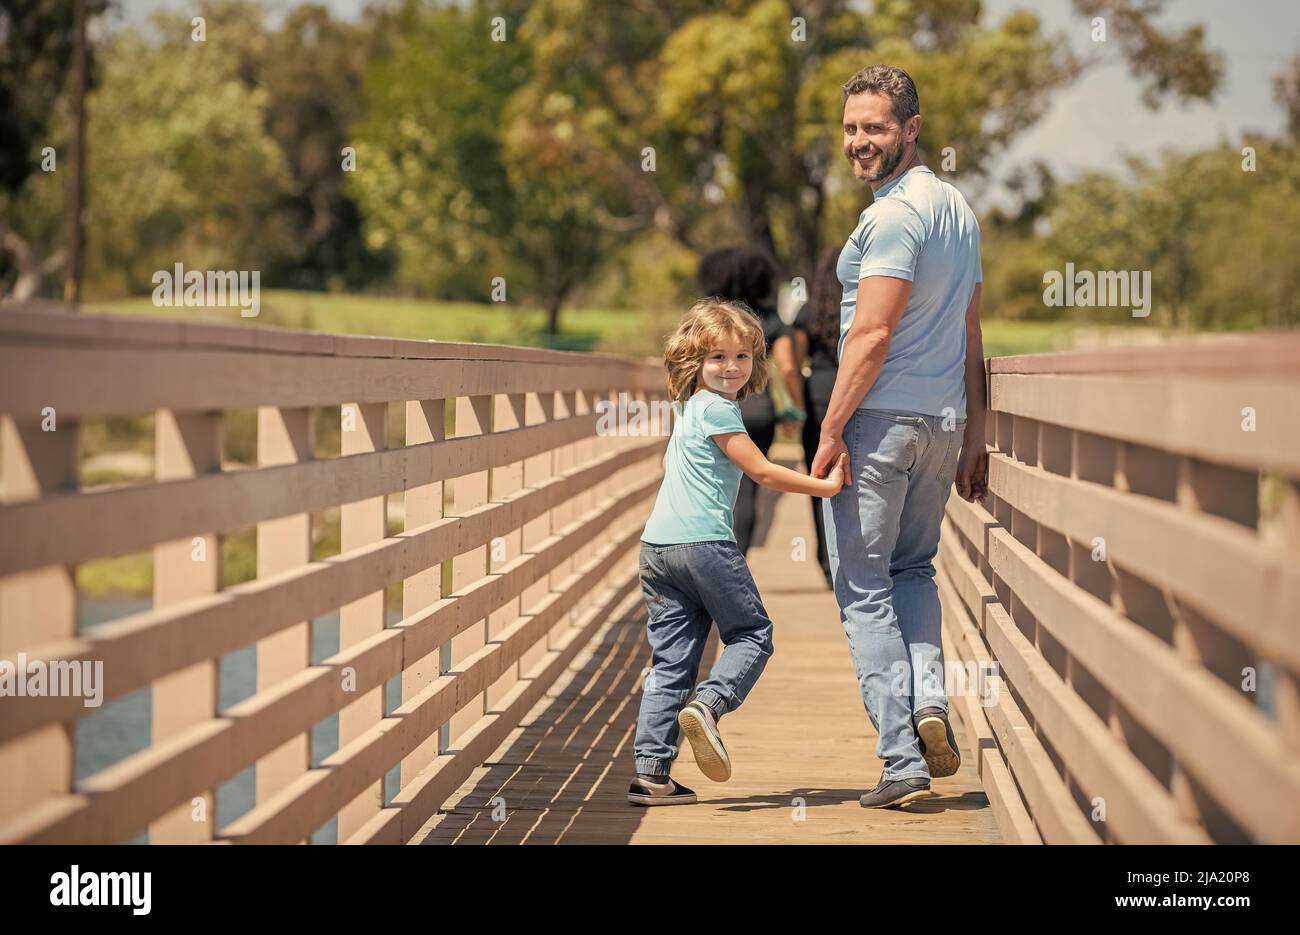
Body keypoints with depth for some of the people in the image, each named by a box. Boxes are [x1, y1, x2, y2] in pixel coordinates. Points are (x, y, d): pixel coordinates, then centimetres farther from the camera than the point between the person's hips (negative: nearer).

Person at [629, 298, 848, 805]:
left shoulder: (685, 409, 22)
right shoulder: (718, 409, -6)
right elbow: (762, 472, -8)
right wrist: (826, 485, -3)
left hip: (656, 544, 8)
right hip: (703, 542, -8)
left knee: (669, 659, 6)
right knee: (752, 633, 7)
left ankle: (650, 771, -1)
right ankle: (708, 704, -18)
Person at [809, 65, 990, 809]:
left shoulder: (895, 214, -15)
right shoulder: (959, 208, 14)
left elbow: (872, 335, -20)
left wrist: (831, 431, -15)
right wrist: (975, 437, 18)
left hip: (880, 419, -8)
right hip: (945, 420, 9)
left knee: (865, 590, 0)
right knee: (914, 567, 24)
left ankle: (904, 761, -3)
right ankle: (930, 700, 2)